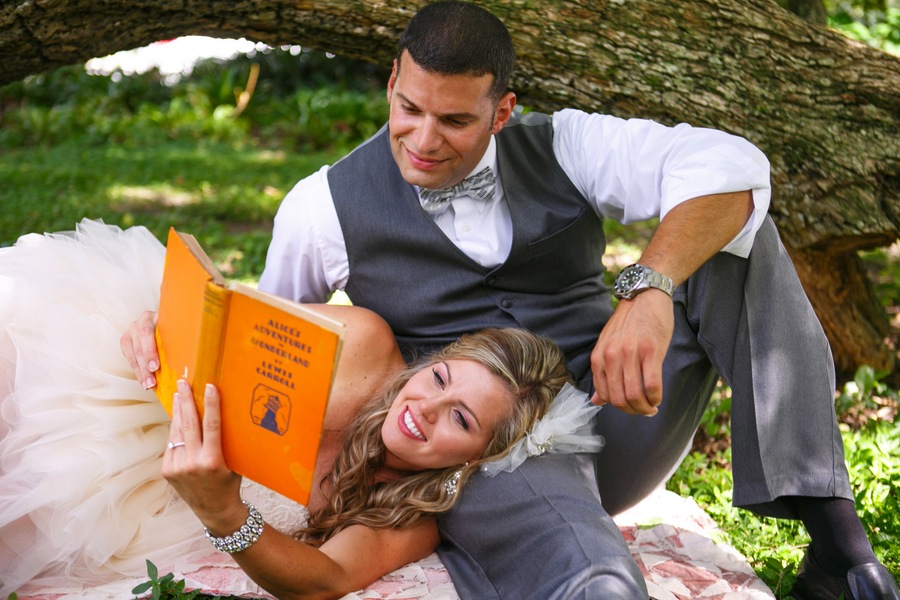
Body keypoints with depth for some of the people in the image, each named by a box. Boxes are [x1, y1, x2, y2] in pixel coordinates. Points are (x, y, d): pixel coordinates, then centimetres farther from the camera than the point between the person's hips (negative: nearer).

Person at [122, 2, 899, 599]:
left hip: (618, 414, 4)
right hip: (484, 446, -3)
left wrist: (649, 290, -33)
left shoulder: (562, 147, 0)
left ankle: (833, 536, -22)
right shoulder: (326, 207, 1)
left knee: (732, 233, -18)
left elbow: (730, 165, -15)